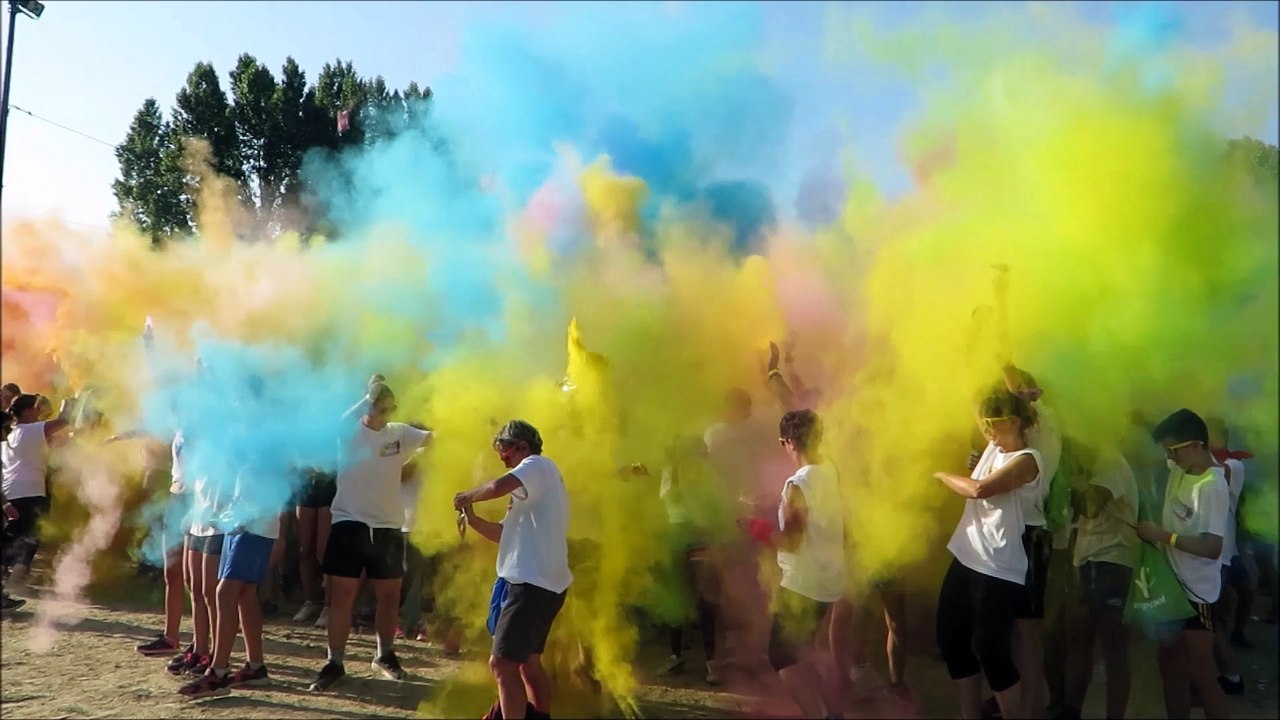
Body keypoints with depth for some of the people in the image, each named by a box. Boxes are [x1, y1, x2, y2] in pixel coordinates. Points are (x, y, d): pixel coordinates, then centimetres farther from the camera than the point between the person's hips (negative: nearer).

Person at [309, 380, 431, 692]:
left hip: (388, 527, 3)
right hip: (349, 524, -2)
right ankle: (335, 663, 13)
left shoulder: (400, 433, 0)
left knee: (389, 595, 13)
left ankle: (385, 655, 31)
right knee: (342, 596, 1)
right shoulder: (348, 432, -3)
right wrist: (369, 395, -25)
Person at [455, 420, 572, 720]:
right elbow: (508, 533, 22)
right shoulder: (536, 483, 25)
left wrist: (467, 496, -8)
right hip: (543, 582, 11)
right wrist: (472, 518, 8)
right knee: (528, 661, 21)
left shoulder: (538, 464, -6)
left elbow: (498, 487, -27)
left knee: (502, 663, -10)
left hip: (534, 582, -11)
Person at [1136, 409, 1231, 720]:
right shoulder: (1179, 469, 0)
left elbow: (1212, 548, -29)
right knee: (1170, 663, 18)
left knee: (1199, 674, 0)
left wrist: (1162, 536, -25)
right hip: (1171, 582, 8)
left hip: (1195, 591, -8)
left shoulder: (1212, 487, -23)